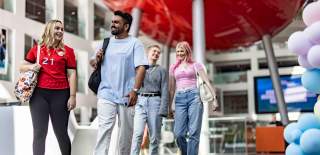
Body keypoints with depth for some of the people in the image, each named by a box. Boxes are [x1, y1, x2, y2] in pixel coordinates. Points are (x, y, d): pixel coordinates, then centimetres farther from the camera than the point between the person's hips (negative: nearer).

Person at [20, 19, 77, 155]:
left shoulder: (67, 50, 6)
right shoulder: (37, 49, 10)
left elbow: (72, 75, 2)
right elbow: (22, 67, 17)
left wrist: (72, 96, -5)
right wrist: (31, 67, -6)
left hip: (60, 94, -1)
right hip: (39, 93, 1)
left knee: (61, 132, 5)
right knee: (39, 133, 3)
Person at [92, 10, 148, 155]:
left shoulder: (135, 43, 0)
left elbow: (141, 68, -9)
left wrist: (135, 90, -18)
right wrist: (97, 59, -3)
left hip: (126, 96, -2)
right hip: (106, 95, 2)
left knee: (126, 131, 9)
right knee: (104, 129, -8)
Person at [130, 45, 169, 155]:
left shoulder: (162, 70, 11)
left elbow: (164, 91, 3)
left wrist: (163, 110, -8)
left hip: (155, 101, 0)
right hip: (140, 101, 0)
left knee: (155, 137, 0)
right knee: (138, 134, -14)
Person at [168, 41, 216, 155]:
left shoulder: (195, 65, 11)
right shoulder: (173, 67, 18)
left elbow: (206, 81, 6)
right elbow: (171, 88, 19)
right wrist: (169, 106, 16)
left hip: (194, 96, -2)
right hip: (180, 98, 2)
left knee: (194, 133, -9)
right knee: (179, 134, -8)